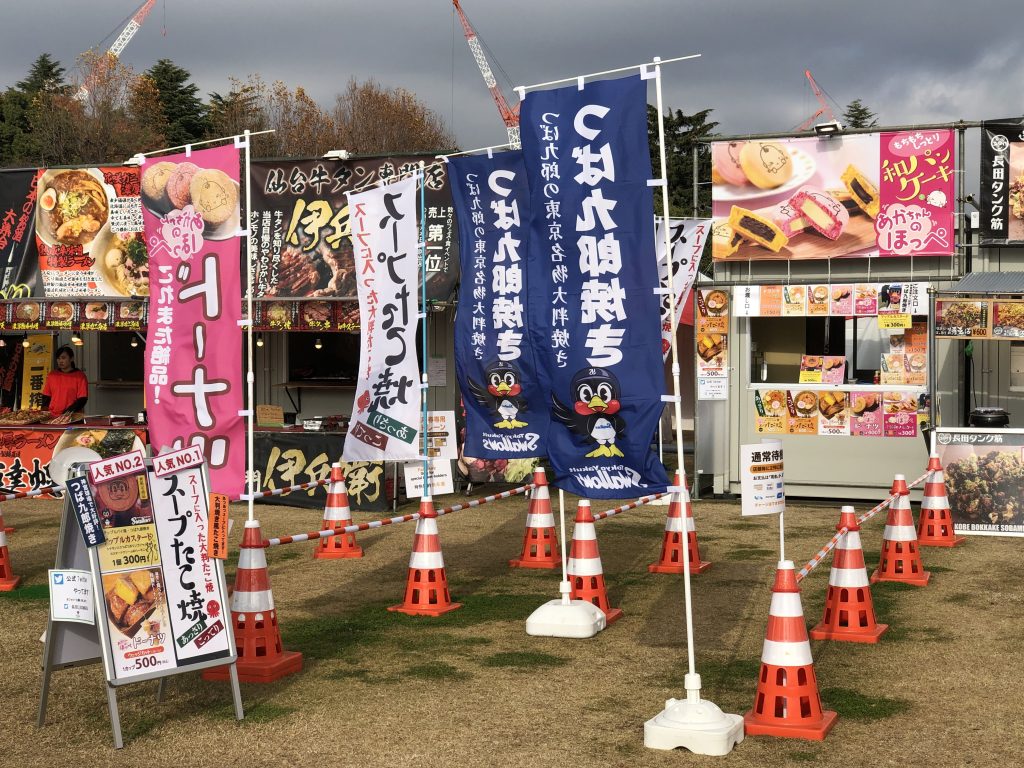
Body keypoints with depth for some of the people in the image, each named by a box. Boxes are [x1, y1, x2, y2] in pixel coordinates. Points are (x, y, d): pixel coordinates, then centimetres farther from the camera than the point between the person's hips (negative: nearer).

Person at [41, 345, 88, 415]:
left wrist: (68, 413, -13)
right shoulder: (51, 375, 14)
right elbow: (46, 397, 17)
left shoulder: (79, 376, 3)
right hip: (52, 416, 3)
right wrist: (45, 410, 0)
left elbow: (82, 399, -3)